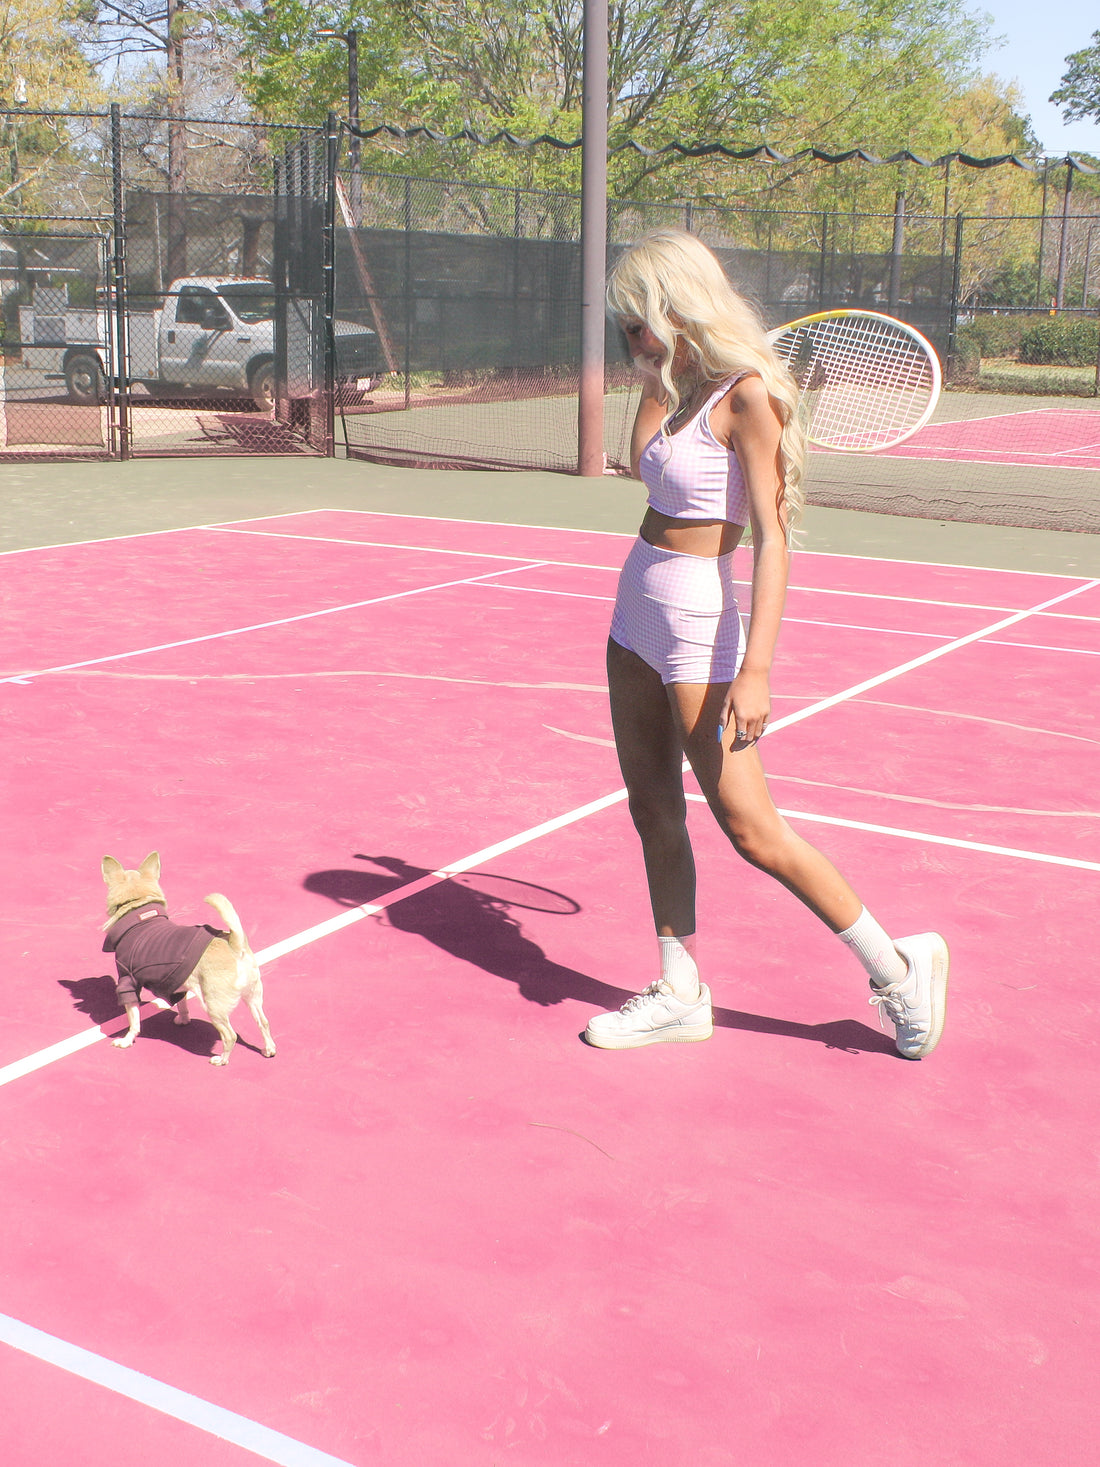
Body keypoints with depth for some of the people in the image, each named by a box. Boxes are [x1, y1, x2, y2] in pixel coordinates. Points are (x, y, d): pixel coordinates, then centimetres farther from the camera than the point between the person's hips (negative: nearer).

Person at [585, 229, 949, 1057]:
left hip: (700, 617, -9)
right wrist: (655, 376, 10)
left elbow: (771, 538, -22)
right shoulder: (684, 384, 8)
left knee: (749, 829, -5)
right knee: (653, 809, 11)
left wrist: (756, 670, -28)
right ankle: (681, 995, 23)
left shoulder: (746, 395, -17)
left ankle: (898, 967, 10)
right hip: (638, 605, 9)